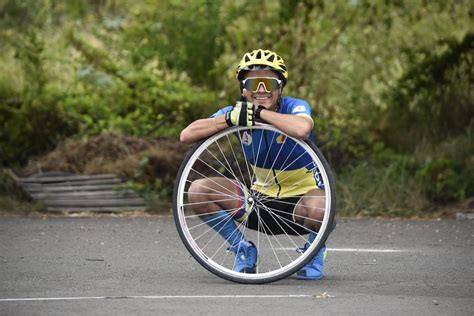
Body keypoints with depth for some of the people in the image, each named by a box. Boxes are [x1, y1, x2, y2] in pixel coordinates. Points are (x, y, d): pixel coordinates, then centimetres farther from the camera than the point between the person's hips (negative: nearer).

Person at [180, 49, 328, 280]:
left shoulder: (295, 107, -19)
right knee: (198, 191, -15)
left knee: (319, 208, -40)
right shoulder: (238, 111, -8)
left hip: (300, 196, -4)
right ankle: (243, 251, 5)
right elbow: (186, 135, -19)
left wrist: (260, 112, -35)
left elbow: (302, 129, -47)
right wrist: (229, 118, -33)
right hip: (262, 196, 4)